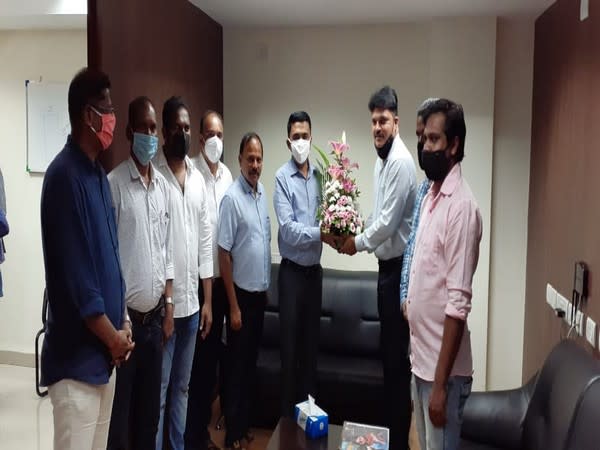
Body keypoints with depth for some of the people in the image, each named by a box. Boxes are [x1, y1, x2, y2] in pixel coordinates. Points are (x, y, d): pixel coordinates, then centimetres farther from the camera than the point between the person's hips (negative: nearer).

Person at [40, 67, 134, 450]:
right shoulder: (64, 175, -18)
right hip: (76, 355, -8)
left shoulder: (99, 174, 9)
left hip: (104, 351, 8)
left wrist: (123, 322, 7)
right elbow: (75, 275, -20)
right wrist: (113, 336, -10)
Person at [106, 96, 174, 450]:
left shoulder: (163, 186, 9)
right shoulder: (114, 184, -11)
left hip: (155, 314, 6)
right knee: (120, 409, 7)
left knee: (151, 406, 16)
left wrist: (169, 298, 9)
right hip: (127, 314, -5)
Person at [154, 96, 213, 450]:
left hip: (192, 301, 6)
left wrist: (207, 300, 8)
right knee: (159, 389, 4)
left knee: (182, 386, 17)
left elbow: (206, 240, 11)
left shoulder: (199, 179, 10)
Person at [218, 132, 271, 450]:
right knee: (236, 366, 5)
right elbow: (223, 254, -17)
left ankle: (246, 424, 32)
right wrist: (233, 306, -17)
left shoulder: (263, 194, 7)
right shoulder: (232, 198, -16)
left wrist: (266, 287, 15)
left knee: (252, 363, 17)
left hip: (260, 293, 7)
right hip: (242, 293, -7)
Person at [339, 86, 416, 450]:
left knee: (397, 354, 0)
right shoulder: (382, 160, 13)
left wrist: (358, 243, -9)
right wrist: (357, 232, 5)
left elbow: (389, 221, -21)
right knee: (388, 350, 17)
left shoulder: (401, 161, -18)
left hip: (399, 266, -10)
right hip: (387, 264, 10)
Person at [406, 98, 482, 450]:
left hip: (443, 369, -9)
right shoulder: (431, 196, 8)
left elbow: (458, 304, -23)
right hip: (420, 359, 9)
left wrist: (440, 383, -21)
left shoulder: (462, 207, -20)